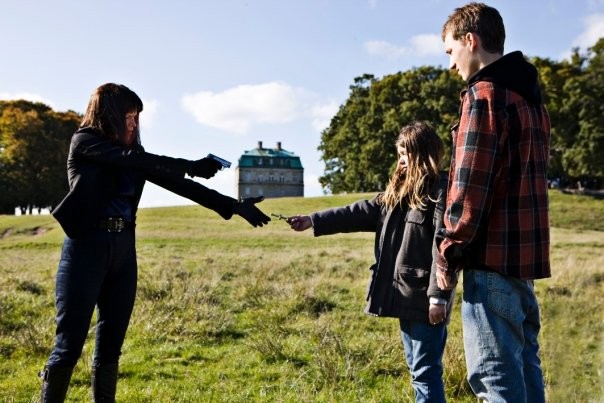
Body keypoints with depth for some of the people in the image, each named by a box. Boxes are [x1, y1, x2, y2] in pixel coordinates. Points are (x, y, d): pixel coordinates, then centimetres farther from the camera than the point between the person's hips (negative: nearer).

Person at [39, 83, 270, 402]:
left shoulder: (132, 154, 15)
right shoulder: (84, 141, -1)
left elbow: (176, 184, 11)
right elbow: (131, 160, -17)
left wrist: (234, 206, 6)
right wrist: (192, 166, -17)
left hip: (123, 250, 6)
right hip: (87, 246, -6)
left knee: (110, 346, 9)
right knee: (69, 345, -5)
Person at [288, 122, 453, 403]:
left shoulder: (440, 190, -11)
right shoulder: (399, 192, 15)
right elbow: (361, 213, 13)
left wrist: (439, 296, -20)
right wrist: (313, 221, 8)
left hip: (425, 298, -9)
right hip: (404, 294, 9)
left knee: (425, 371, -2)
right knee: (417, 369, 17)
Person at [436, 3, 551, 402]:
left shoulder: (484, 95, -11)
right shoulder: (529, 95, 17)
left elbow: (470, 189, -17)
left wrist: (449, 255, -8)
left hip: (493, 255, -9)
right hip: (525, 253, 9)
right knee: (523, 366, 16)